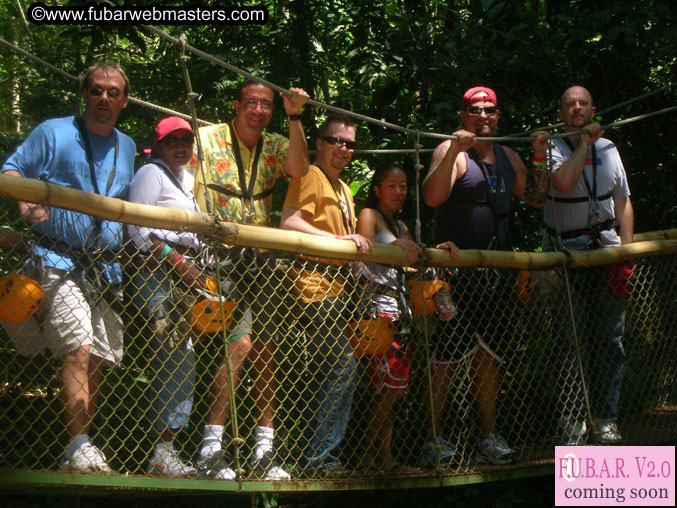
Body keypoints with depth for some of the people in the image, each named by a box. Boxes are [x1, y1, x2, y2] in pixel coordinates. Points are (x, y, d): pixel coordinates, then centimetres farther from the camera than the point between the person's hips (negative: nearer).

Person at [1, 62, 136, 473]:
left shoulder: (127, 147, 21)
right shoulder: (53, 133, 5)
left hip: (106, 266, 6)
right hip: (59, 258, -5)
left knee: (99, 360, 4)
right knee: (78, 349, -21)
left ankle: (80, 451, 13)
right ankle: (79, 447, -20)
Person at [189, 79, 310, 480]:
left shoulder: (276, 146, 13)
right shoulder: (207, 138, 3)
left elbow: (299, 169, -8)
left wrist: (294, 117, -13)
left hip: (262, 258, 5)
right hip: (221, 255, -5)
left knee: (266, 349, 5)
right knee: (241, 342, -19)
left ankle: (265, 447, 12)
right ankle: (212, 444, -14)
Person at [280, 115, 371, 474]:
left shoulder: (343, 189, 27)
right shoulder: (310, 176, -4)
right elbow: (288, 223, -19)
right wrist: (340, 240, -23)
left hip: (334, 287, 10)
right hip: (315, 285, -10)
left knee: (325, 373, 11)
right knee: (343, 366, -15)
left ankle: (316, 455, 17)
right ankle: (320, 457, -9)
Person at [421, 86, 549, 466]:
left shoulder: (508, 157, 18)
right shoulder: (451, 151, -4)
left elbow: (536, 198, 24)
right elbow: (433, 197, -20)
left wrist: (540, 158, 12)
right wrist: (453, 152, -28)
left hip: (495, 271, 7)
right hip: (455, 270, -6)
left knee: (489, 356, 10)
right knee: (445, 358, -6)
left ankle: (489, 437, 18)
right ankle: (434, 439, 2)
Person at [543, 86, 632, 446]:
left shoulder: (608, 149, 14)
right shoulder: (553, 149, 1)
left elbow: (623, 201, 16)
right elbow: (564, 181, -21)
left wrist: (627, 248, 6)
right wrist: (584, 142, -11)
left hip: (606, 249, 4)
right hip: (567, 253, -4)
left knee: (610, 339, 3)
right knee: (572, 343, -3)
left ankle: (606, 421, 12)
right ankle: (572, 422, 6)